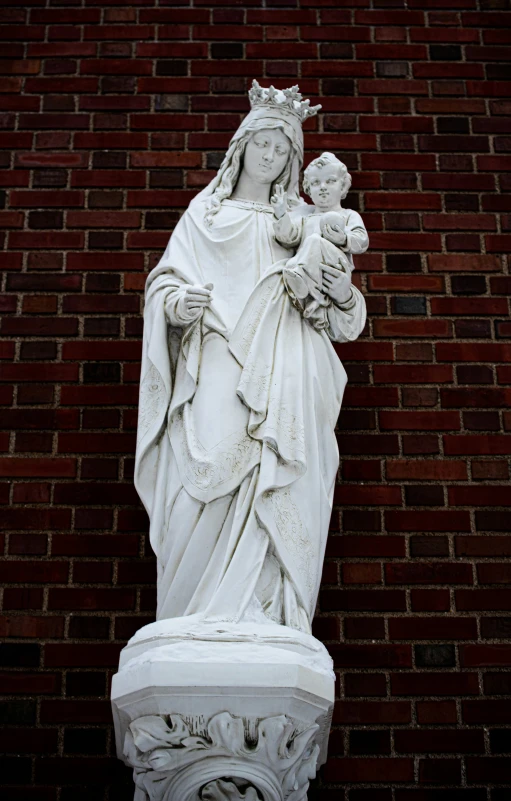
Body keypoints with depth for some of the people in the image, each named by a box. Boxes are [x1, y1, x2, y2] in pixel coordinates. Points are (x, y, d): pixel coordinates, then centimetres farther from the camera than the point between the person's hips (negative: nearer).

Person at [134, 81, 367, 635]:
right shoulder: (206, 212, 20)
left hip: (283, 376, 1)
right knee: (207, 488, -16)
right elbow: (166, 278, 13)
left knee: (277, 498, -14)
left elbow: (336, 320, 21)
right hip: (217, 369, -1)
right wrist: (175, 302, -10)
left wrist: (343, 294, -2)